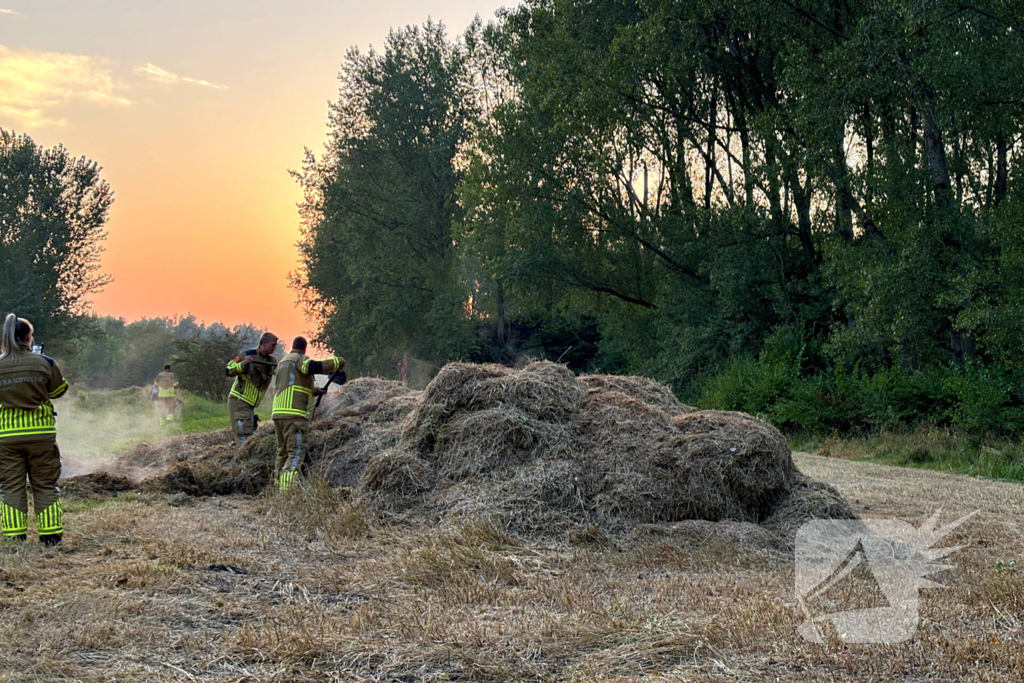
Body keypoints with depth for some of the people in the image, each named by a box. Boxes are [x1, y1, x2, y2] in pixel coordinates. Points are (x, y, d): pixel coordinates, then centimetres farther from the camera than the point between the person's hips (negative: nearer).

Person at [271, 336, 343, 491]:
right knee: (296, 452, -12)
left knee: (283, 452, 16)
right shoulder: (300, 359, 0)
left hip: (278, 413, 9)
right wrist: (337, 362, -9)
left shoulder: (283, 362, 28)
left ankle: (279, 487, 16)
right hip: (295, 414, -9)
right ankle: (287, 489, -25)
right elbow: (314, 367, -22)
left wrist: (317, 391, 46)